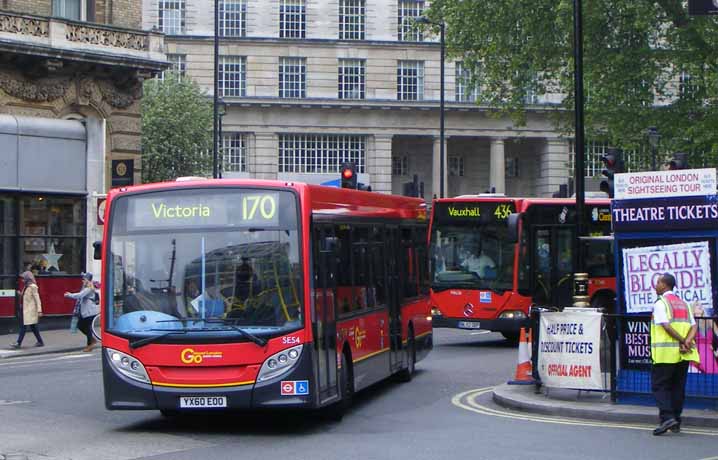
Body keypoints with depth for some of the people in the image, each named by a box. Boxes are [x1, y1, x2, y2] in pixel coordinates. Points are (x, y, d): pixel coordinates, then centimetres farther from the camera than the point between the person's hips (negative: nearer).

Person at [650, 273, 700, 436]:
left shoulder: (660, 303, -5)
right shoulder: (683, 304, 16)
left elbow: (666, 326, -16)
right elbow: (694, 326, 6)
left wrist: (683, 341, -12)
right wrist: (687, 342, -7)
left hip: (665, 352, -6)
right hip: (683, 354, 6)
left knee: (659, 385, -1)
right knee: (678, 387, 11)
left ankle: (667, 417, -16)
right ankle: (676, 422, 12)